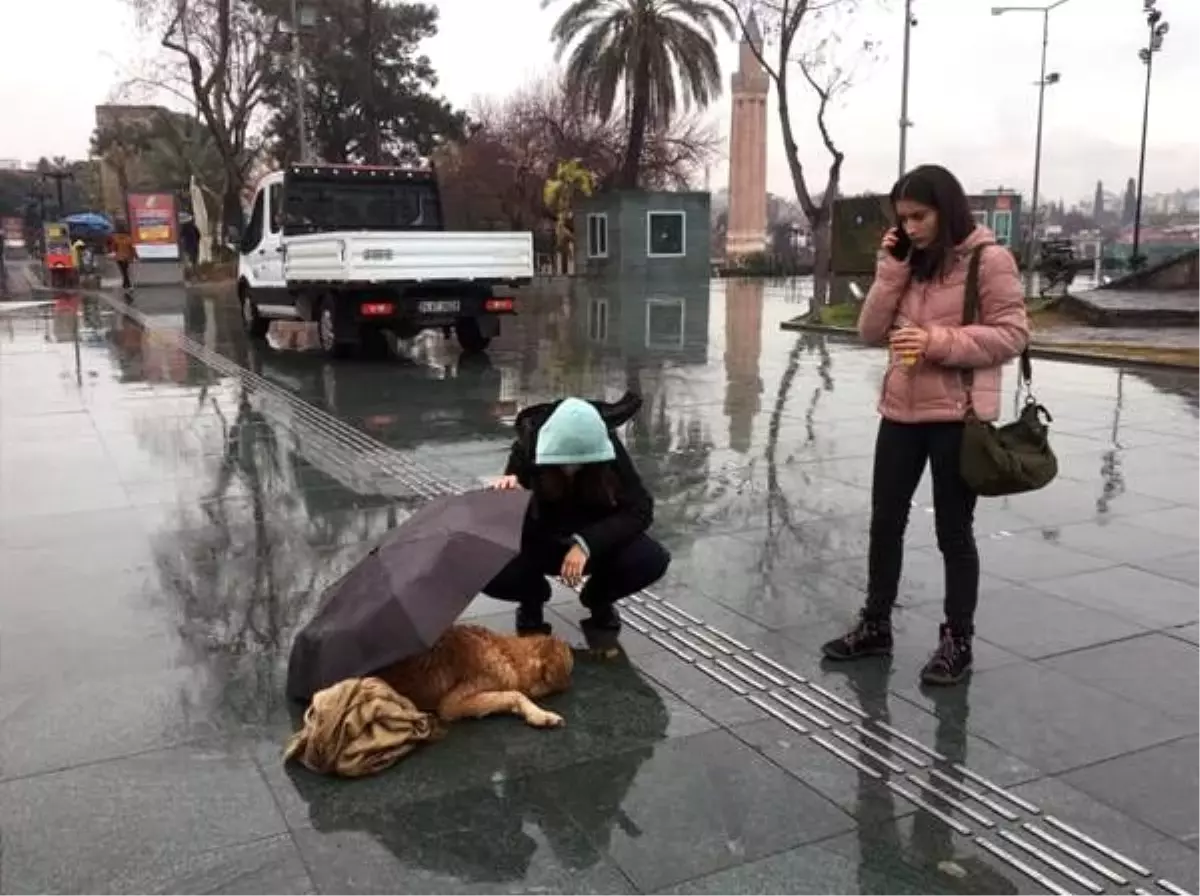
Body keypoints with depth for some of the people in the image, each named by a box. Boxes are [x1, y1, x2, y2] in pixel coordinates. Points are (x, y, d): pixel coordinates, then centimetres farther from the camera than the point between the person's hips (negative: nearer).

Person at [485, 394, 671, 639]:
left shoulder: (609, 449, -22)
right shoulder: (528, 447, -22)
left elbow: (640, 509, -23)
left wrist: (587, 543, -36)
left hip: (595, 542, 0)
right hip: (540, 544, 0)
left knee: (653, 560, -29)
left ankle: (599, 600, 7)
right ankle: (533, 599, 9)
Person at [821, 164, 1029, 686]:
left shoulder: (990, 260, -8)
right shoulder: (908, 262, 10)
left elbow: (1012, 335, -12)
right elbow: (871, 333, 4)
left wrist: (939, 340, -22)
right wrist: (891, 270, -5)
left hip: (957, 416, -6)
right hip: (901, 411, 6)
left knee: (953, 531, 5)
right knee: (885, 522, 12)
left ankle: (957, 641, 20)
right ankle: (875, 626, 27)